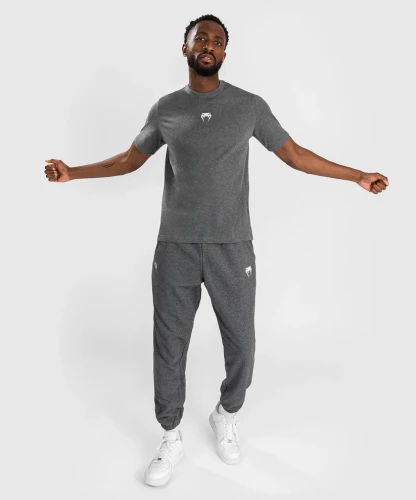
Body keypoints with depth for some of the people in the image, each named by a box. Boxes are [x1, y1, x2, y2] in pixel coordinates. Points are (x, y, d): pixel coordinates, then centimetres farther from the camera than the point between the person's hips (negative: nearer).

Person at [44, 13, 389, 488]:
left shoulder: (250, 105, 4)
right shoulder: (165, 108, 8)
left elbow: (295, 155, 9)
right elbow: (129, 159, 17)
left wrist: (358, 175, 8)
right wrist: (73, 172, 8)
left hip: (233, 248, 0)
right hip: (175, 248, 1)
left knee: (241, 345, 7)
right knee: (169, 348, 7)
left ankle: (226, 417, 39)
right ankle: (171, 437, 30)